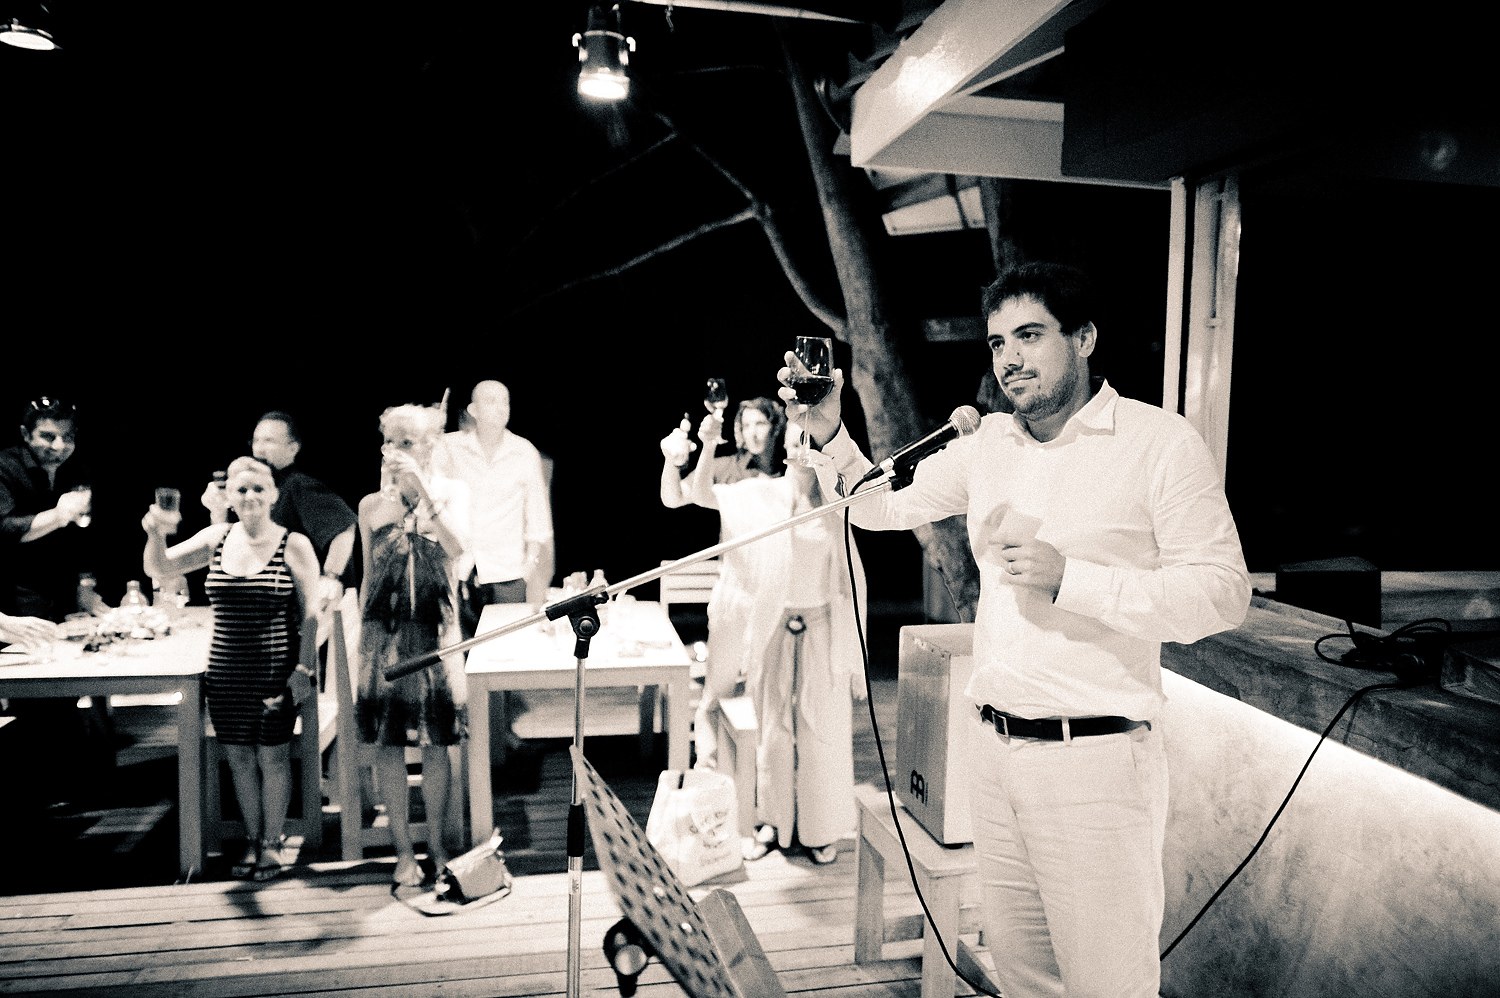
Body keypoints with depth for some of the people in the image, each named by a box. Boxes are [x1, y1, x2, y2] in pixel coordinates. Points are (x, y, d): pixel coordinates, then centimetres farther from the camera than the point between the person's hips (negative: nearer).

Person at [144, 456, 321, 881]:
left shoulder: (294, 545, -6)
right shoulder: (217, 539, 4)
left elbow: (310, 613, -6)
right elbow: (158, 569, -1)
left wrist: (303, 667, -11)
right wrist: (155, 534, -21)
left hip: (275, 672, -3)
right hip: (226, 672, 4)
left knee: (272, 755, 5)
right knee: (238, 757, 12)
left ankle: (272, 842, 22)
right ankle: (252, 841, 29)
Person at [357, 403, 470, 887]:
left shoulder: (452, 492, 1)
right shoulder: (372, 504, 5)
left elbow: (458, 546, -19)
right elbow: (369, 579, 10)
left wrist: (421, 488, -23)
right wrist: (360, 643, 10)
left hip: (435, 630, -1)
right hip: (385, 632, 1)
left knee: (435, 742, 4)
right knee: (388, 743, 4)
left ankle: (437, 846, 20)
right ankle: (403, 851, 19)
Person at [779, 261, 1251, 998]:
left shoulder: (1159, 442, -8)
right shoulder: (986, 443, 9)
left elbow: (1222, 593, -12)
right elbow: (882, 507, 15)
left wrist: (1069, 578, -20)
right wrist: (828, 433, -2)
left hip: (1095, 762, -5)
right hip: (993, 749, 6)